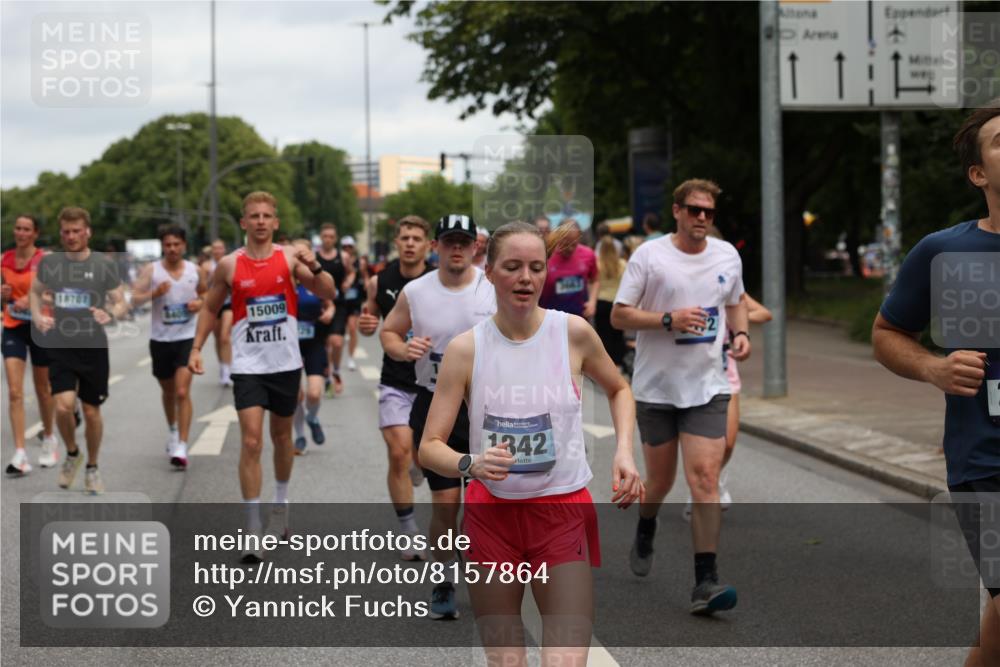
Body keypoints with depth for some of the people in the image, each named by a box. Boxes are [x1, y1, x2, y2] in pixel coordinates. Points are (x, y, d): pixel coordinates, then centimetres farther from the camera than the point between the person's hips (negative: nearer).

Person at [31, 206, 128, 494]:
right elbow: (35, 291, 19)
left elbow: (122, 304, 0)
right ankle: (71, 454, 14)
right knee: (63, 406, -16)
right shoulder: (49, 262, 1)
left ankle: (92, 468, 29)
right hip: (59, 348, 0)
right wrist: (37, 316, -1)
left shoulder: (104, 264, -4)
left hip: (94, 348, 0)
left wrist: (111, 314, -22)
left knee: (91, 411, 7)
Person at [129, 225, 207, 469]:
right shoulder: (151, 270, -3)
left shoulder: (195, 271, 2)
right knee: (167, 391, 18)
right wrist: (154, 293, -27)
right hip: (160, 339, 1)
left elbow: (206, 295, 19)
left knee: (182, 392, -14)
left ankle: (181, 447, -16)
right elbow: (135, 299, -10)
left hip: (187, 338, -1)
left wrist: (200, 303, -2)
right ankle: (173, 430, 44)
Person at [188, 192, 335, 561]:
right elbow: (210, 308, 10)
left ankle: (280, 504, 40)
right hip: (248, 364, -1)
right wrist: (196, 348, 1)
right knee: (251, 441, -11)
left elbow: (327, 294, -9)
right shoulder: (229, 265, -2)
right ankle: (253, 530, -8)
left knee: (282, 435, 17)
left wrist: (314, 267, -27)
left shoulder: (290, 257, -3)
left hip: (286, 362, 1)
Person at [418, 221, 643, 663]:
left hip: (563, 514, 0)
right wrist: (471, 464, -26)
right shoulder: (465, 349, -4)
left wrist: (624, 451, 0)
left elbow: (618, 390, 17)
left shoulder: (573, 332, -3)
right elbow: (429, 447, -5)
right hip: (490, 514, 1)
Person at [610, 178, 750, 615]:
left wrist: (741, 334, 1)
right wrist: (669, 320, -20)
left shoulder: (728, 256, 6)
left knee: (705, 478, -12)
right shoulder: (649, 255, -6)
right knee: (660, 479, 11)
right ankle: (645, 531, 47)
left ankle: (705, 583, -13)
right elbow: (618, 315, -6)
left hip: (707, 387, 1)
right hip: (656, 386, -1)